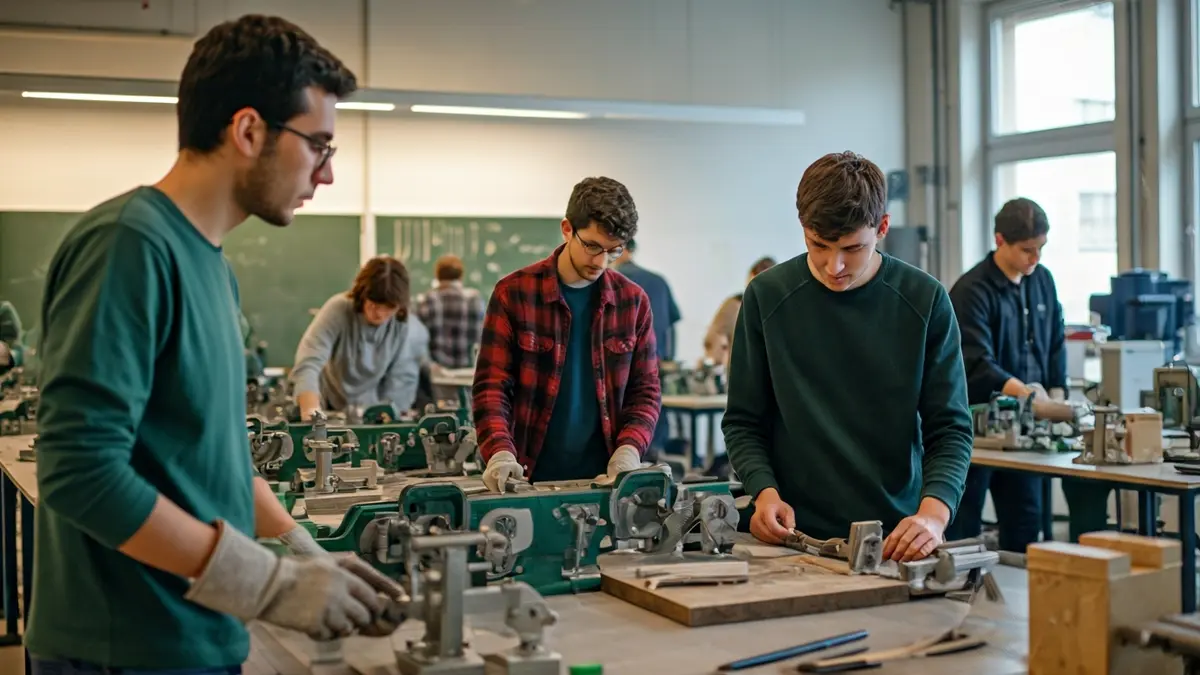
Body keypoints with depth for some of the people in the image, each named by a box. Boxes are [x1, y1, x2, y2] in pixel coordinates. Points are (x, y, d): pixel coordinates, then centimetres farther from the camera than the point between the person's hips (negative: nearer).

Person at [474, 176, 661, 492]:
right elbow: (491, 385, -5)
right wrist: (500, 451, -21)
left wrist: (629, 448, -10)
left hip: (606, 477, 2)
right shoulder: (514, 293, -2)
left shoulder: (633, 301, 5)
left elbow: (645, 389, 8)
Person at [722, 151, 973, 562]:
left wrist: (934, 513, -17)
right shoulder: (768, 297, 0)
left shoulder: (925, 301, -1)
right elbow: (743, 421, 6)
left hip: (898, 540, 0)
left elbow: (950, 428, 0)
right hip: (797, 536, 0)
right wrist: (765, 491, -11)